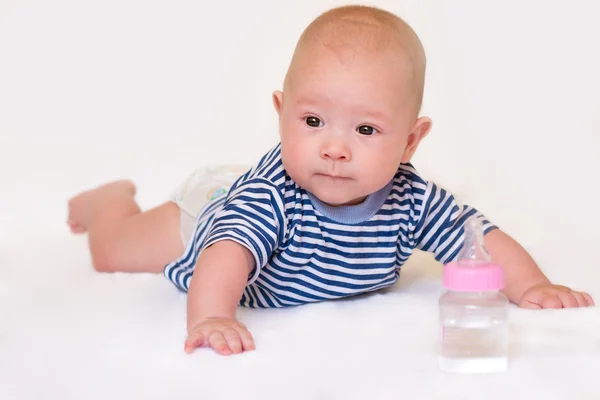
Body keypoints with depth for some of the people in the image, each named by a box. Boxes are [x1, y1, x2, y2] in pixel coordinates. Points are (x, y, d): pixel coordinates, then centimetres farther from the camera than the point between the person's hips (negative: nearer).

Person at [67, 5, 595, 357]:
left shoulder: (410, 201, -36)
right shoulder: (272, 193, -49)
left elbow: (482, 240, -30)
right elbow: (226, 253, -60)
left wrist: (533, 287, -45)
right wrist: (209, 318, -78)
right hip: (213, 215, -4)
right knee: (112, 253, 17)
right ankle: (115, 197, 48)